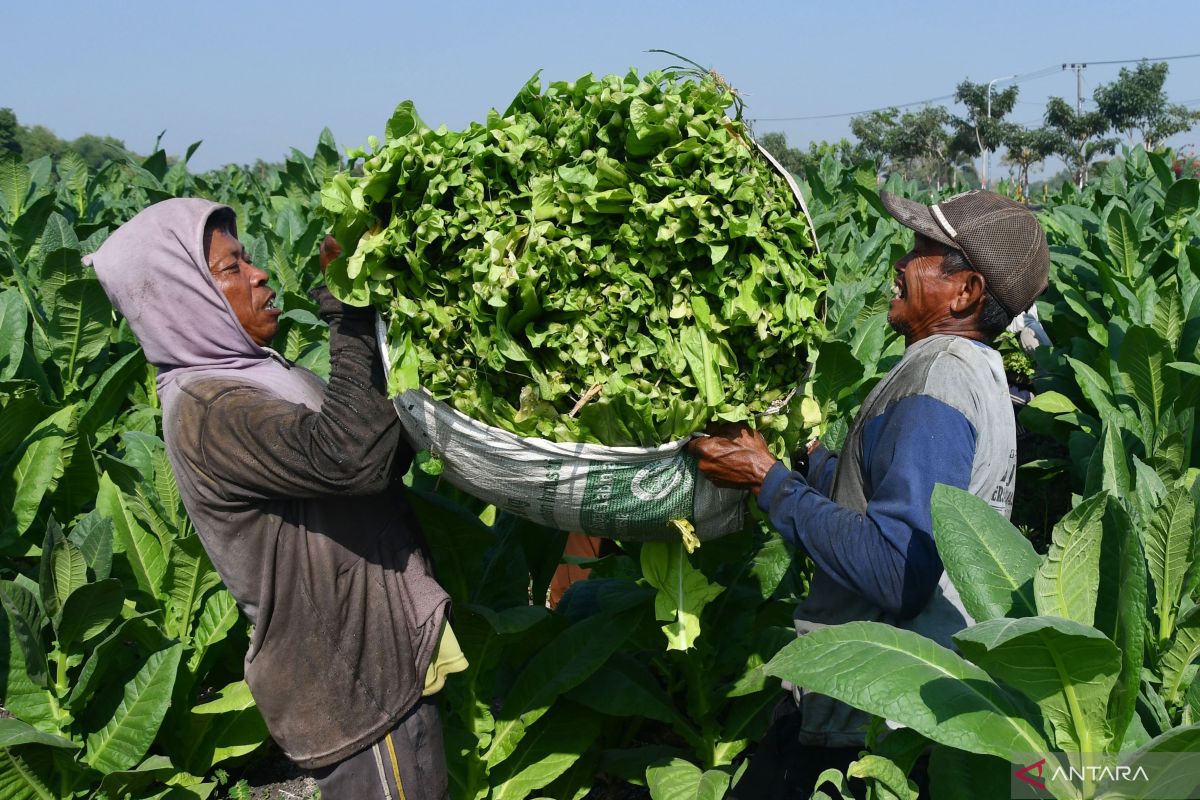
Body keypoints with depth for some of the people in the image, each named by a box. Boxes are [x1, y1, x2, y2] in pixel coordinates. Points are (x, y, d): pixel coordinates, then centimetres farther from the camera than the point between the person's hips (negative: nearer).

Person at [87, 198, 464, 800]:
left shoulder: (251, 375, 11)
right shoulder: (205, 411, -20)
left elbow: (388, 454, 8)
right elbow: (352, 454, -35)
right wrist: (347, 308, -25)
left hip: (379, 661, 9)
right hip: (356, 693, -9)